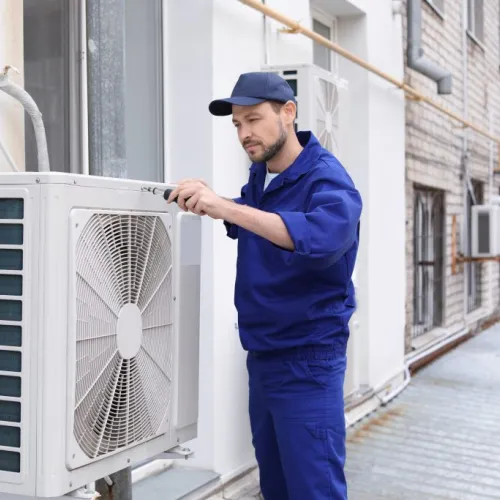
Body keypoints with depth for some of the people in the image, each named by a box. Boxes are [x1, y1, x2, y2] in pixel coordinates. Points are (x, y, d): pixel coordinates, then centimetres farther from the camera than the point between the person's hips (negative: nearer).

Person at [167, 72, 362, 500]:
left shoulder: (327, 179, -17)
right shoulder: (258, 176, 5)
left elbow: (323, 238, -36)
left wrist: (226, 207, -41)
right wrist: (208, 204, -1)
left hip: (307, 361, -7)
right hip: (261, 355, 8)